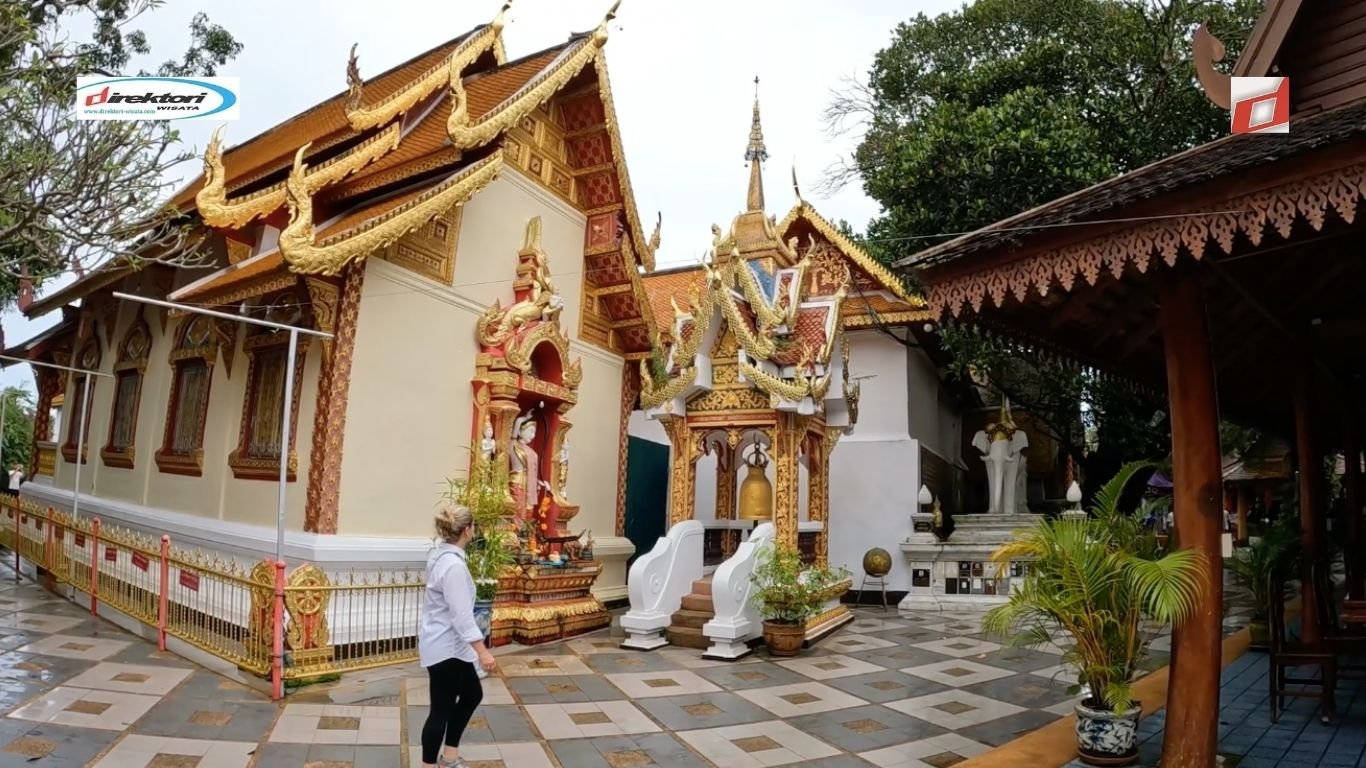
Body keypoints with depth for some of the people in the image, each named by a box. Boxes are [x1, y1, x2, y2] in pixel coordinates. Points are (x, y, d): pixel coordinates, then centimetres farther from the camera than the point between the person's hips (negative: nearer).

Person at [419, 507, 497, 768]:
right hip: (445, 647, -11)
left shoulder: (440, 555, 3)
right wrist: (482, 650, -27)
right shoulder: (453, 565, -27)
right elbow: (461, 613, -28)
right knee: (442, 708, 2)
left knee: (472, 693, 20)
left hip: (446, 644, 11)